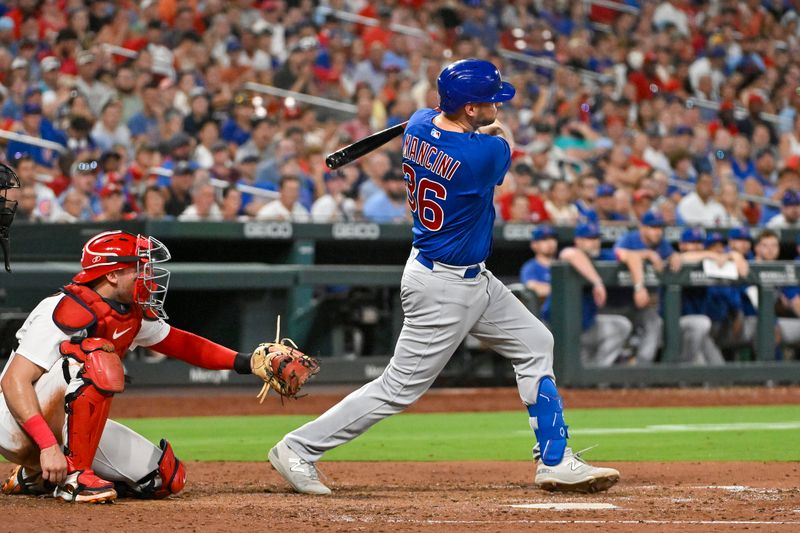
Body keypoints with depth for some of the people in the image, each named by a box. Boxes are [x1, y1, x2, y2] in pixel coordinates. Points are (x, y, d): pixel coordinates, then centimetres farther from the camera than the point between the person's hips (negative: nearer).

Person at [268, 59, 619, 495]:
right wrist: (498, 131, 17)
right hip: (444, 290, -10)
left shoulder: (419, 124, -5)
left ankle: (555, 462, 19)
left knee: (535, 344, 15)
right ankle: (299, 449, 8)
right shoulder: (483, 154, -27)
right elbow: (503, 144, -1)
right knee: (400, 388, -1)